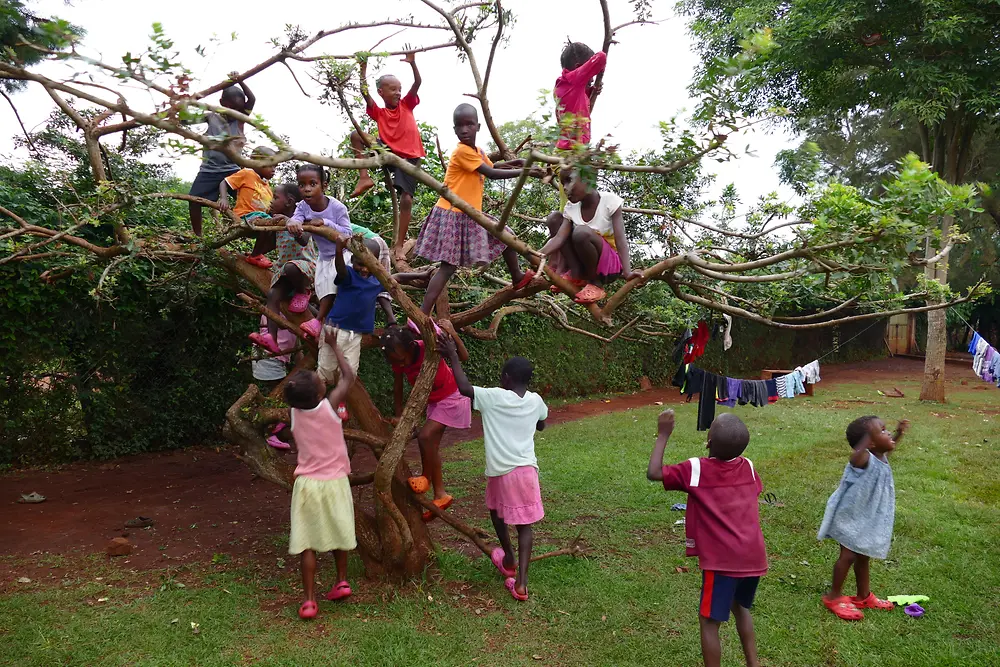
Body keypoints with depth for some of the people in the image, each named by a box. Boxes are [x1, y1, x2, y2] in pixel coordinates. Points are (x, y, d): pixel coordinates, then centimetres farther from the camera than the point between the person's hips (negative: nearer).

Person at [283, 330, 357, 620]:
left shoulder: (295, 411, -7)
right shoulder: (329, 406, -15)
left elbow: (298, 386, 15)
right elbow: (348, 376, -1)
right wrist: (334, 346, 8)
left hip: (307, 484, 1)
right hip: (335, 482, -1)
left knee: (307, 544, 4)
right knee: (338, 532, 20)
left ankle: (309, 600, 4)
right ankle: (341, 581, 29)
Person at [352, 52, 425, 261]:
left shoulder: (406, 104, 5)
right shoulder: (378, 112, 4)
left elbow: (417, 83, -6)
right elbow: (365, 92, -9)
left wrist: (412, 63, -21)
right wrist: (364, 70, -18)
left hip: (410, 157, -1)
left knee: (406, 199, -10)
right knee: (356, 135, -11)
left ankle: (399, 244, -4)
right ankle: (364, 177, -12)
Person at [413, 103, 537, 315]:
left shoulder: (478, 151, 11)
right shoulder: (462, 151, -18)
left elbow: (492, 166, 31)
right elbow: (491, 173, -20)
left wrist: (512, 163, 15)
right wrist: (523, 172, -16)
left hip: (472, 215, 9)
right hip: (453, 216, -9)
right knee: (449, 267, -12)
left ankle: (517, 278, 39)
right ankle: (422, 316, -13)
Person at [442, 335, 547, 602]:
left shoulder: (494, 397, -10)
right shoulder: (535, 401, 4)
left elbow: (464, 388, -17)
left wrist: (453, 356, -9)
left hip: (500, 470, -2)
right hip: (527, 469, 2)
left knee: (497, 511, 25)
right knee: (525, 524, 7)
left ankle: (509, 560, 41)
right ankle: (520, 582, -2)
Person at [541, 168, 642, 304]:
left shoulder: (609, 200, -15)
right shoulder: (571, 208, -3)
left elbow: (620, 240, -23)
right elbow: (559, 238, -16)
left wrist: (627, 272, -36)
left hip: (610, 264, -6)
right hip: (584, 263, 6)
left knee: (581, 232, -34)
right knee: (554, 218, -7)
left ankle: (594, 284, -15)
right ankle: (575, 273, -12)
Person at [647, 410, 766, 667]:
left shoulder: (696, 469, -9)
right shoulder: (748, 467, 5)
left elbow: (653, 472, -8)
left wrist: (663, 435, -3)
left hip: (722, 561, -6)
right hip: (754, 557, 6)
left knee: (709, 621, 7)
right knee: (741, 607, 29)